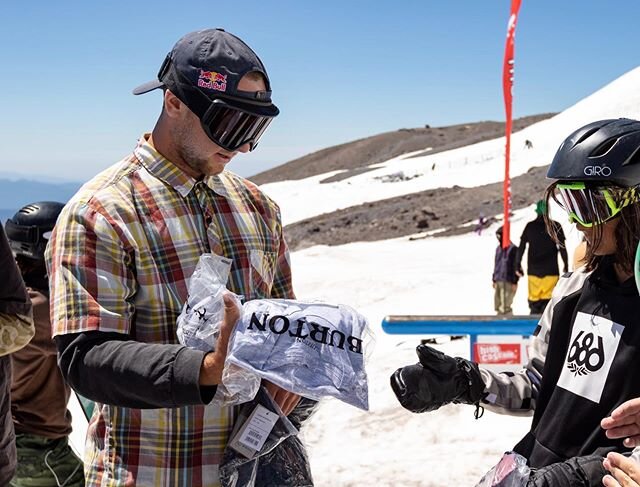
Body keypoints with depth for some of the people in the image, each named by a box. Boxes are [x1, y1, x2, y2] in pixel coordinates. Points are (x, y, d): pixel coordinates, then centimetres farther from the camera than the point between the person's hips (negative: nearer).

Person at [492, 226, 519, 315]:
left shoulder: (513, 248, -7)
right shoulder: (498, 248, 14)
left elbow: (516, 266, -8)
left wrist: (515, 282, -11)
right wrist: (494, 280, 19)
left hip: (508, 281, -7)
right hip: (498, 281, 7)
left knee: (505, 305, -11)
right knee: (498, 305, 10)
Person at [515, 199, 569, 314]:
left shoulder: (529, 226, 6)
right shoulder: (555, 226, 0)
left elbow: (521, 247, 6)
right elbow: (562, 248, 0)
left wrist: (518, 265, 13)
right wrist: (566, 265, 9)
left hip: (533, 270, 2)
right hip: (551, 270, -2)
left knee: (534, 300, 6)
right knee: (548, 300, -4)